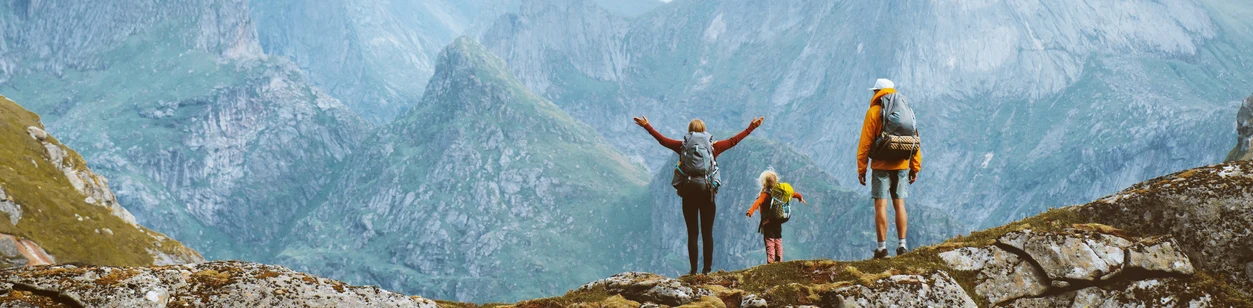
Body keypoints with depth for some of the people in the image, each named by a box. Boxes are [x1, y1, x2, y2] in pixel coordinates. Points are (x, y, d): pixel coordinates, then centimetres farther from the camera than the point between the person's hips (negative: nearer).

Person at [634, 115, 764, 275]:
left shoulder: (683, 147, -2)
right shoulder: (713, 147, 0)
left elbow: (662, 140, 7)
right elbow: (733, 141, 8)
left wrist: (647, 126, 19)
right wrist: (751, 127, 18)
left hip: (689, 195, 0)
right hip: (708, 195, 0)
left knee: (692, 233, 3)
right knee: (707, 233, 5)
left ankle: (694, 269, 0)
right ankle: (707, 268, 1)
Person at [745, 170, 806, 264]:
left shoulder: (765, 194, -13)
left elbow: (758, 202, -31)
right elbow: (792, 193, 23)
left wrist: (750, 211, -45)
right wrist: (800, 197, 42)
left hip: (768, 223, -6)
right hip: (778, 223, 6)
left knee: (770, 244, -6)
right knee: (778, 243, 13)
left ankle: (771, 262, -12)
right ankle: (779, 262, 13)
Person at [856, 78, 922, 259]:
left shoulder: (874, 112, -5)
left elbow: (865, 142, -8)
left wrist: (861, 168, -4)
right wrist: (915, 167, 13)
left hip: (881, 165, -5)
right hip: (902, 165, 5)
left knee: (881, 205, -3)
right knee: (899, 204, 10)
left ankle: (882, 247, -4)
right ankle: (902, 245, 7)